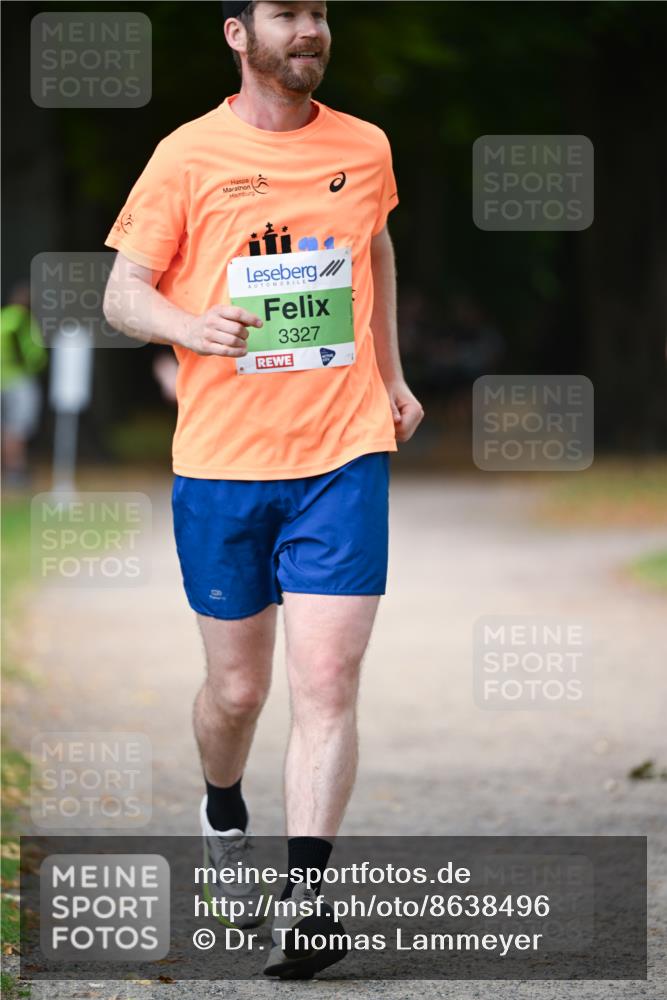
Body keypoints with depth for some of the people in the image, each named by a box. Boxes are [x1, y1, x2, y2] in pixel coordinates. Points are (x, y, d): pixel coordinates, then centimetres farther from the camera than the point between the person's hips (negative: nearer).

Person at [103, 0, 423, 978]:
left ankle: (302, 902, -10)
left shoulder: (365, 148, 6)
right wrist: (191, 326, -22)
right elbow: (123, 291, -1)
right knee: (237, 687, 10)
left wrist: (390, 376, 23)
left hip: (344, 454, 1)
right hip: (221, 458, -1)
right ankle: (223, 815, 42)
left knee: (327, 683, -11)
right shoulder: (189, 155, -3)